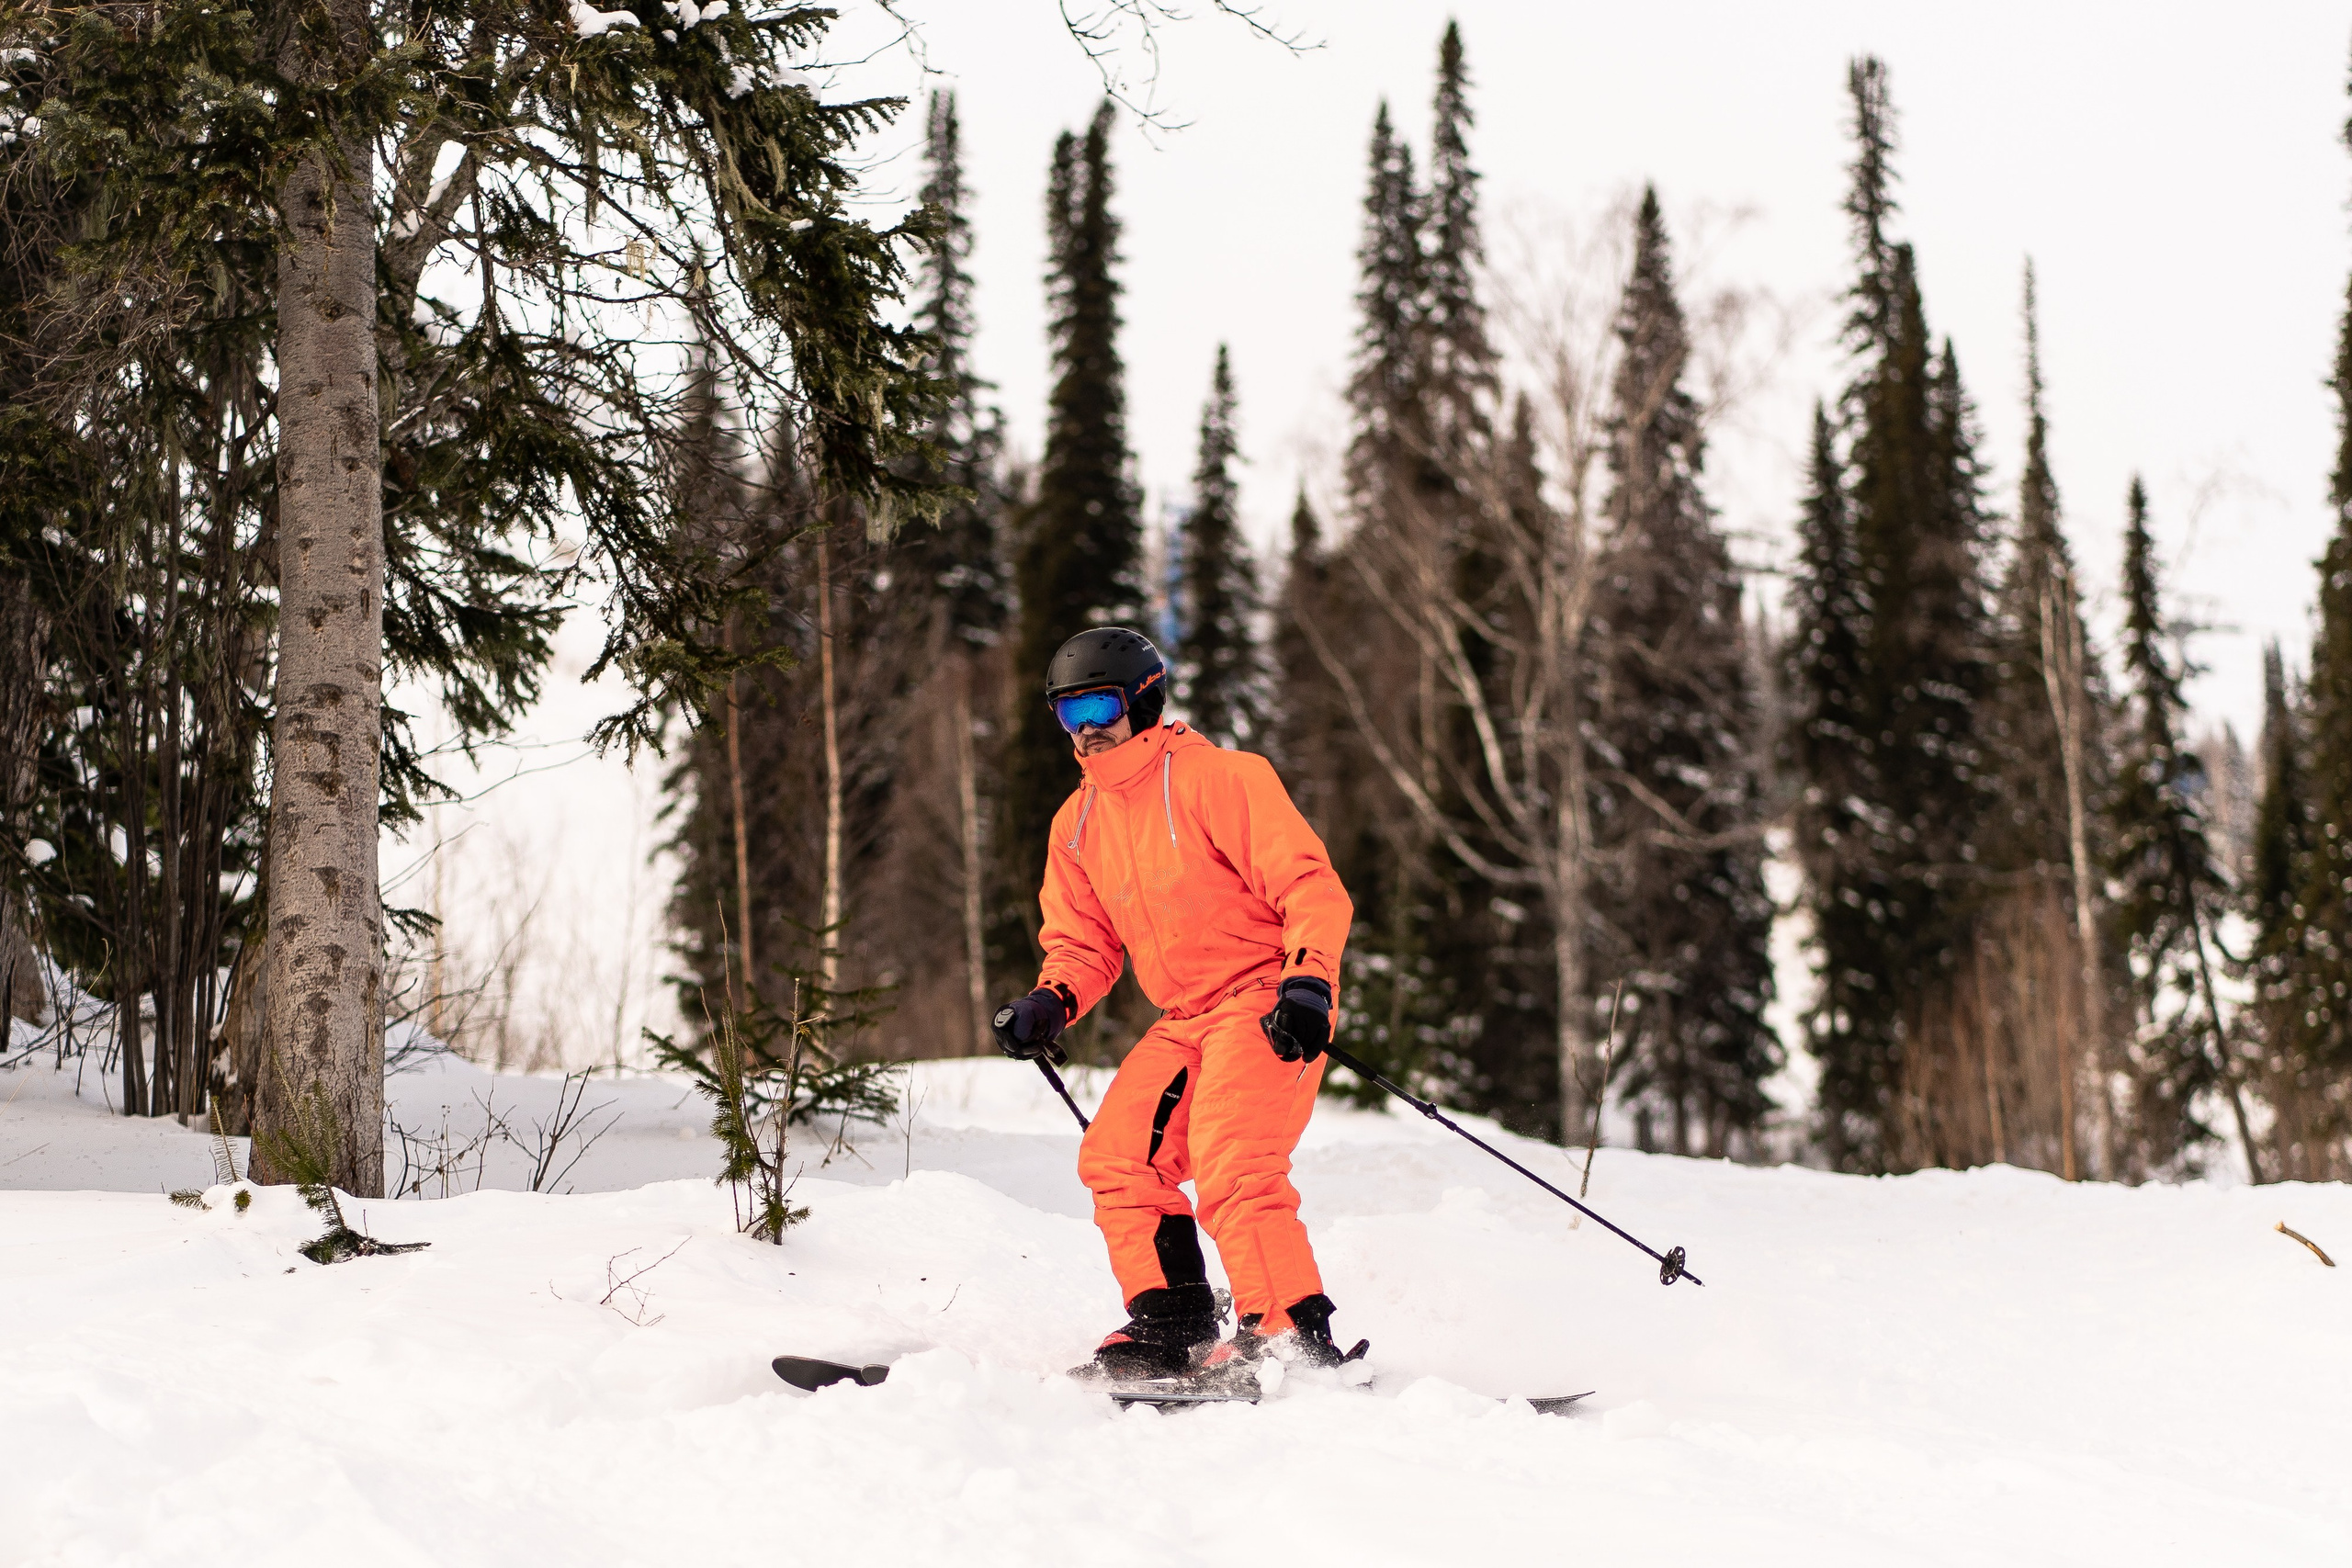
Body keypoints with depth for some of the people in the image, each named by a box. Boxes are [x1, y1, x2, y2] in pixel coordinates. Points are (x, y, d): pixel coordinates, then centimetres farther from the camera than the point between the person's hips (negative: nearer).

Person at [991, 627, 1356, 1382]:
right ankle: (1168, 1327, 7)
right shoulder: (1078, 823, 12)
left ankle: (1291, 1338, -23)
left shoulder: (1218, 776, -11)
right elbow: (1083, 941, 18)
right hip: (1185, 1019, 8)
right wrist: (1051, 1002, -3)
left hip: (1269, 1001, -8)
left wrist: (1308, 981, -28)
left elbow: (1311, 887, -15)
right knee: (1115, 1156, -1)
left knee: (1228, 1163, -24)